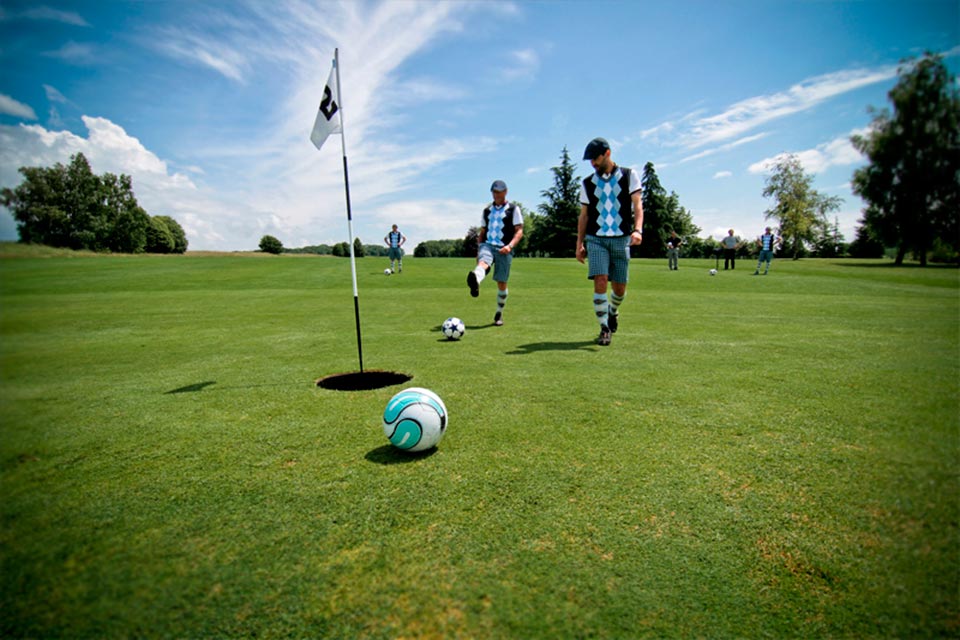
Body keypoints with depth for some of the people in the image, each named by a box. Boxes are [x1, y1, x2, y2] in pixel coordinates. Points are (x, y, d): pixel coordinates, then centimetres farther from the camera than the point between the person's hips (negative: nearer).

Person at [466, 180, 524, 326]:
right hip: (487, 245, 2)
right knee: (483, 263, -33)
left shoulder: (513, 209, 7)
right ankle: (475, 283, -68)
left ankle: (499, 314, 19)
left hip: (504, 249, -2)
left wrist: (510, 245, -17)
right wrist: (478, 251, 18)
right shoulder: (487, 210, 20)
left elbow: (519, 231, -1)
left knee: (501, 283, 1)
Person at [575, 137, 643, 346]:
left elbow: (637, 205, -3)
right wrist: (579, 244, 7)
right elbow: (583, 216, 12)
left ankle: (613, 311, 37)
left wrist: (637, 229, -20)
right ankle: (604, 329, -5)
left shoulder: (629, 176, 5)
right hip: (596, 239, 0)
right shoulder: (587, 183, 10)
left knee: (619, 287, 4)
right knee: (600, 281, -15)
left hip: (621, 239, 0)